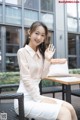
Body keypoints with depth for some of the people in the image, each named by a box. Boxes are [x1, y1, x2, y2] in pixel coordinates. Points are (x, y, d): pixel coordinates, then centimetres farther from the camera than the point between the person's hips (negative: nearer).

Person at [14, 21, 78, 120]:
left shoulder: (40, 53, 12)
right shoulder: (22, 51, -11)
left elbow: (42, 76, 8)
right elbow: (26, 79, -15)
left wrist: (48, 59, -4)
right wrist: (39, 99, -13)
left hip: (35, 95, 7)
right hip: (25, 100, -7)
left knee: (69, 107, -4)